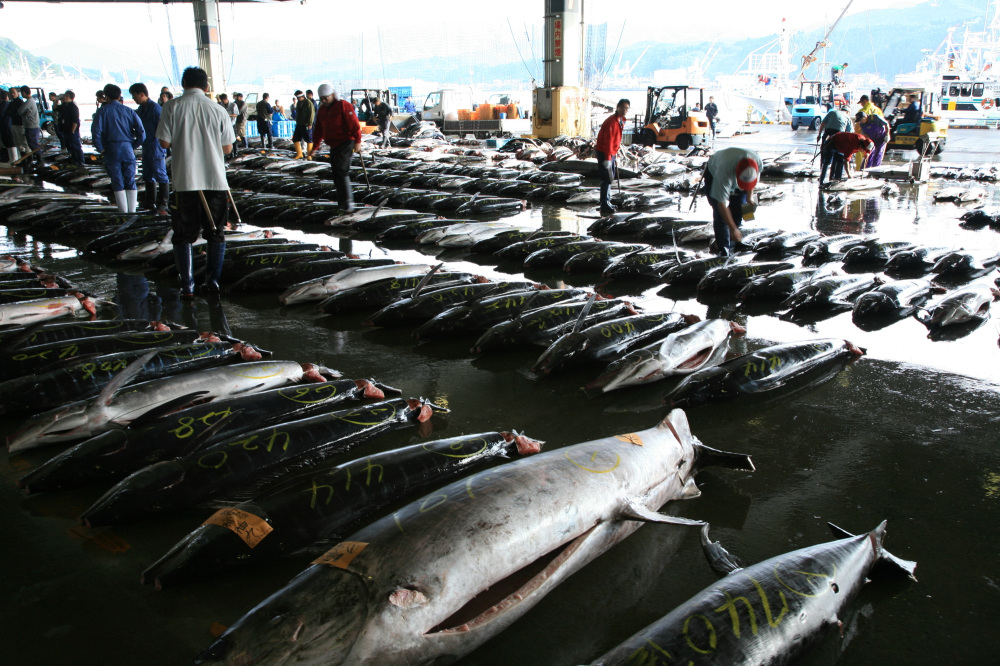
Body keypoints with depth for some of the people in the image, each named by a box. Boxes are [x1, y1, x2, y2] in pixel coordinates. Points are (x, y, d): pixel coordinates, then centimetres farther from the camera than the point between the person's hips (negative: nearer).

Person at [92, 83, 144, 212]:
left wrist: (101, 149, -2)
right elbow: (141, 133, -2)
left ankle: (124, 214, 4)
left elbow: (96, 131, -12)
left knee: (117, 184, 4)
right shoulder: (129, 111, 6)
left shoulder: (103, 110, 0)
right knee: (130, 182, 8)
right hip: (128, 150, 2)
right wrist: (133, 147, 7)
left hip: (111, 150, -2)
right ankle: (132, 212, 7)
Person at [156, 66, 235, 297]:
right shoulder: (218, 110, 0)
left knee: (184, 234, 8)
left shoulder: (172, 107, -2)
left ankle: (187, 284, 5)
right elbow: (227, 148, 3)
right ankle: (213, 279, 14)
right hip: (215, 180, 1)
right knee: (216, 233, 14)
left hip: (185, 180, -1)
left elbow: (164, 142, -4)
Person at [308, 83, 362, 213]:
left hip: (345, 143, -8)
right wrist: (314, 147, 19)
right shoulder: (322, 110, 15)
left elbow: (354, 124, -15)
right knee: (336, 174, 7)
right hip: (333, 146, 8)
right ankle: (342, 202, 14)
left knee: (342, 171, -16)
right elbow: (319, 130, 21)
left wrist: (357, 141, -20)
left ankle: (348, 202, -13)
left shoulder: (343, 106, -10)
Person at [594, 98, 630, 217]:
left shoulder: (621, 121, 10)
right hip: (604, 153, -10)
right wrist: (608, 158, -27)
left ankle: (607, 203, 27)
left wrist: (615, 153, 20)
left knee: (610, 178, 16)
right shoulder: (611, 121, -21)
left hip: (611, 152, 10)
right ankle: (605, 207, -8)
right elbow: (608, 141, -25)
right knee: (607, 179, -10)